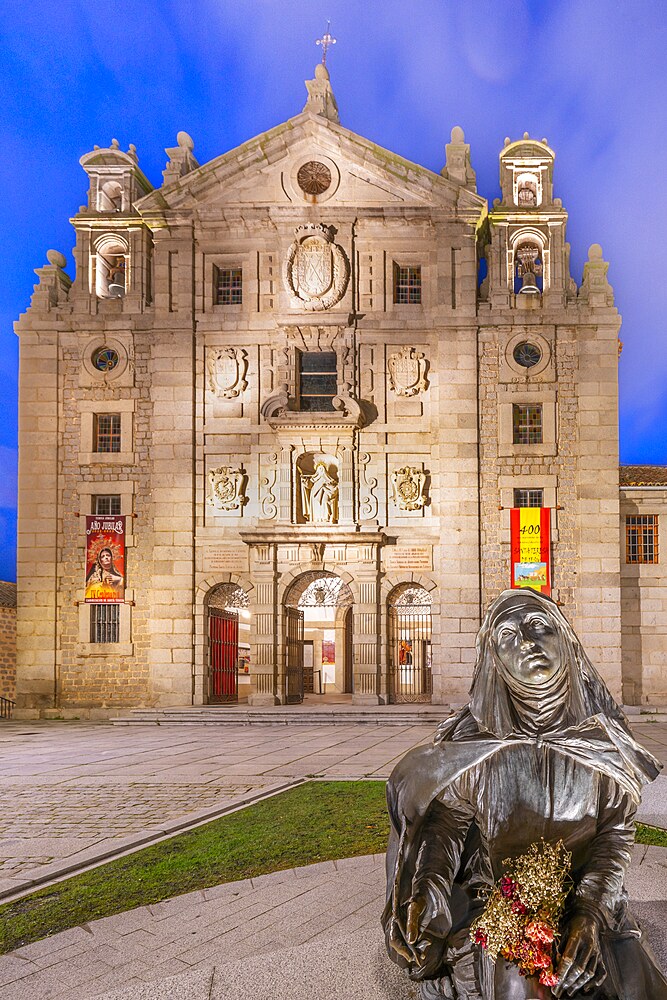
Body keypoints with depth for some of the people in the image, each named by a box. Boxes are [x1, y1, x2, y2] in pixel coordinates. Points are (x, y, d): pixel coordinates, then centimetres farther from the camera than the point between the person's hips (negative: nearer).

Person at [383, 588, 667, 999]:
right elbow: (447, 818, -10)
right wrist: (430, 883, -30)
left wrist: (590, 914, -20)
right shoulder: (472, 739, -8)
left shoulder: (601, 734, -4)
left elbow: (617, 830, -6)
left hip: (587, 898, 2)